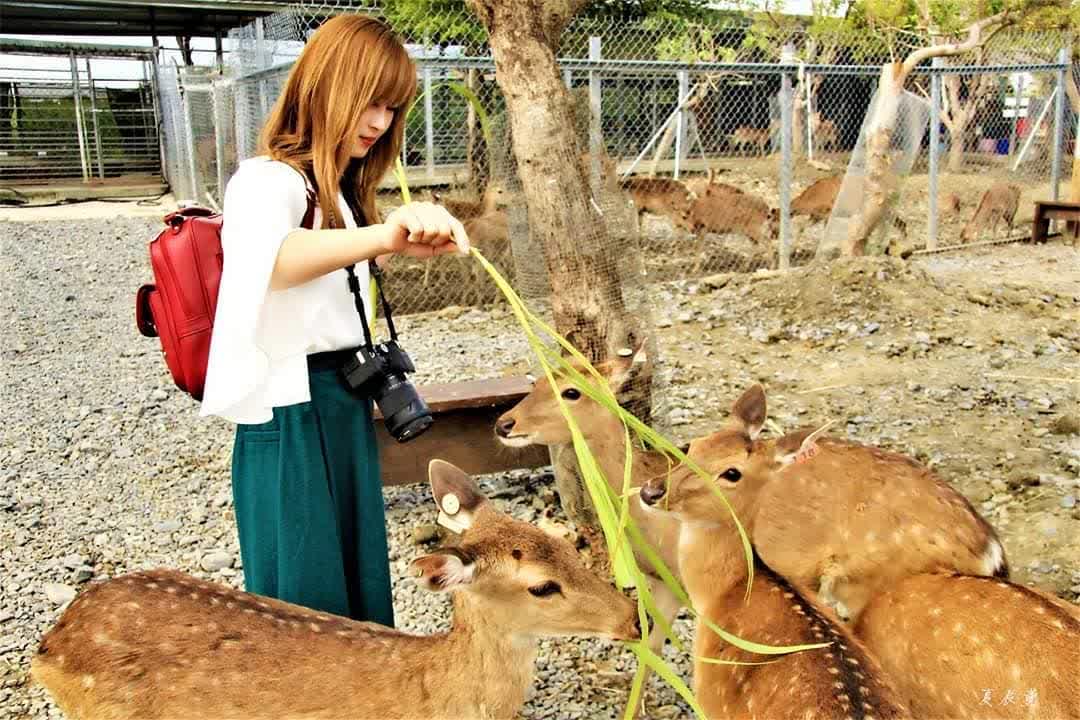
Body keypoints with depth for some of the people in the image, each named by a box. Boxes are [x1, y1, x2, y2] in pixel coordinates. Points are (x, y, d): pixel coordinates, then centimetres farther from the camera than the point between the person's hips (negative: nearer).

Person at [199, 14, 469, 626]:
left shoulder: (336, 190, 14)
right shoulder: (267, 180, -17)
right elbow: (275, 261, -44)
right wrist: (385, 233, -58)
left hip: (346, 406, 9)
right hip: (292, 419, -9)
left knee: (359, 580, 18)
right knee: (307, 598, 1)